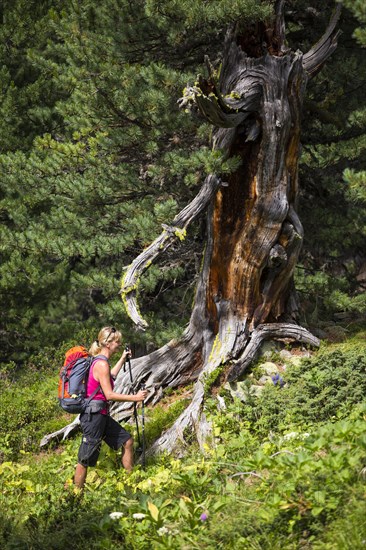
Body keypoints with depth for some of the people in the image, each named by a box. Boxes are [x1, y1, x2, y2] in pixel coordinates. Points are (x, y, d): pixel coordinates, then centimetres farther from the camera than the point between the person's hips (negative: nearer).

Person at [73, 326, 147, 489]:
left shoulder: (100, 362, 11)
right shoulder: (102, 364, -19)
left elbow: (110, 377, 35)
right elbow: (109, 395, -21)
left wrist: (122, 359, 36)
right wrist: (135, 397, -16)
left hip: (101, 415, 10)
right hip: (93, 416, -10)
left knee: (127, 441, 16)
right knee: (85, 460, -1)